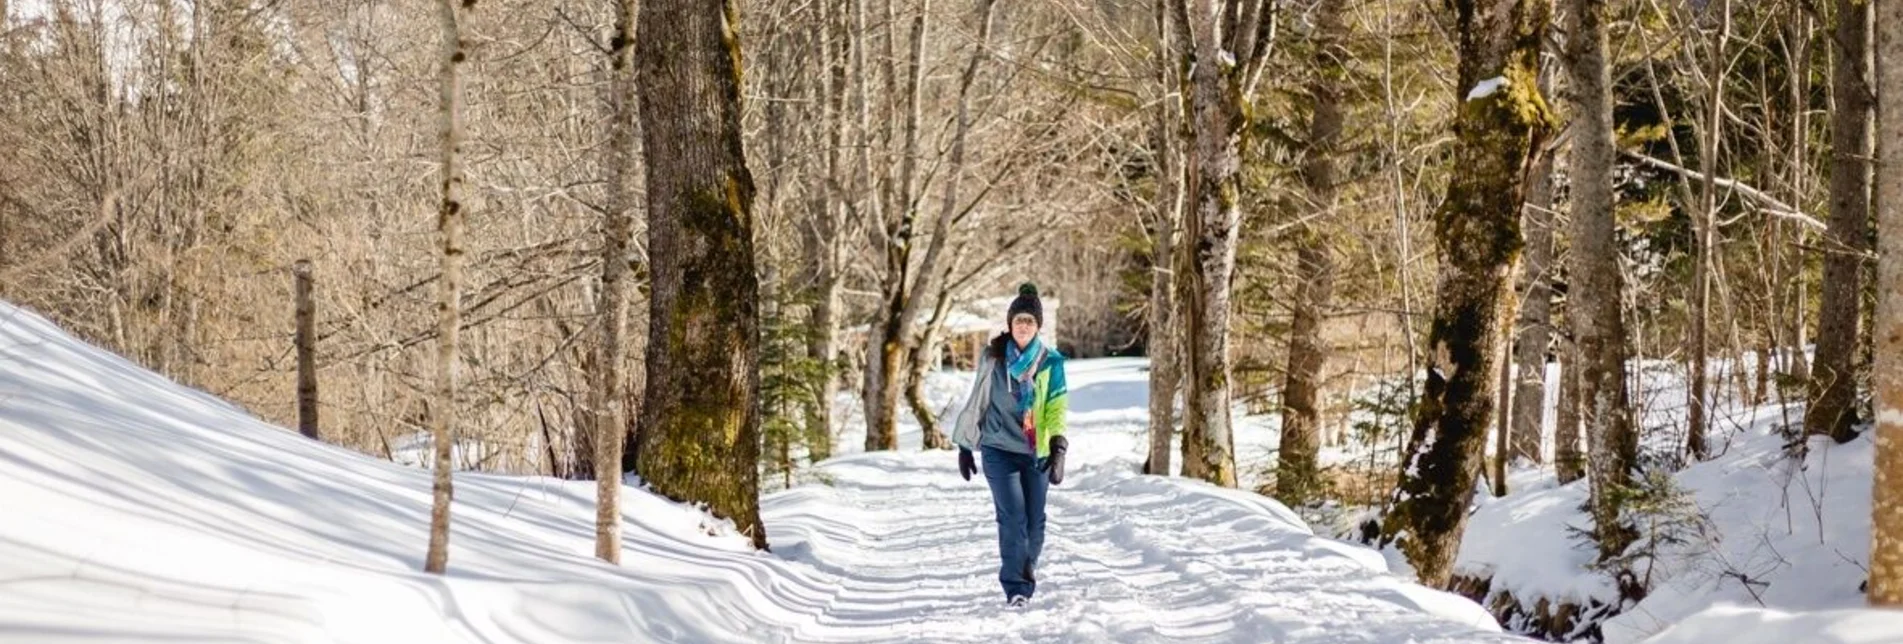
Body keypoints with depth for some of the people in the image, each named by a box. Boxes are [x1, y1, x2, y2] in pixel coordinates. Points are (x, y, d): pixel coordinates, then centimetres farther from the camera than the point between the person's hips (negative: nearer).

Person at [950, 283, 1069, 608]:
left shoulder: (1050, 362, 1)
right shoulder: (994, 358, 1)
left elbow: (1057, 407, -5)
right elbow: (976, 403, 9)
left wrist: (1059, 449, -16)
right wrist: (965, 446, 11)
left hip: (1036, 453, 1)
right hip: (999, 450, -1)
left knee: (1035, 521, 5)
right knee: (1013, 517, -13)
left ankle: (1027, 574, 28)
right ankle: (1015, 587, -9)